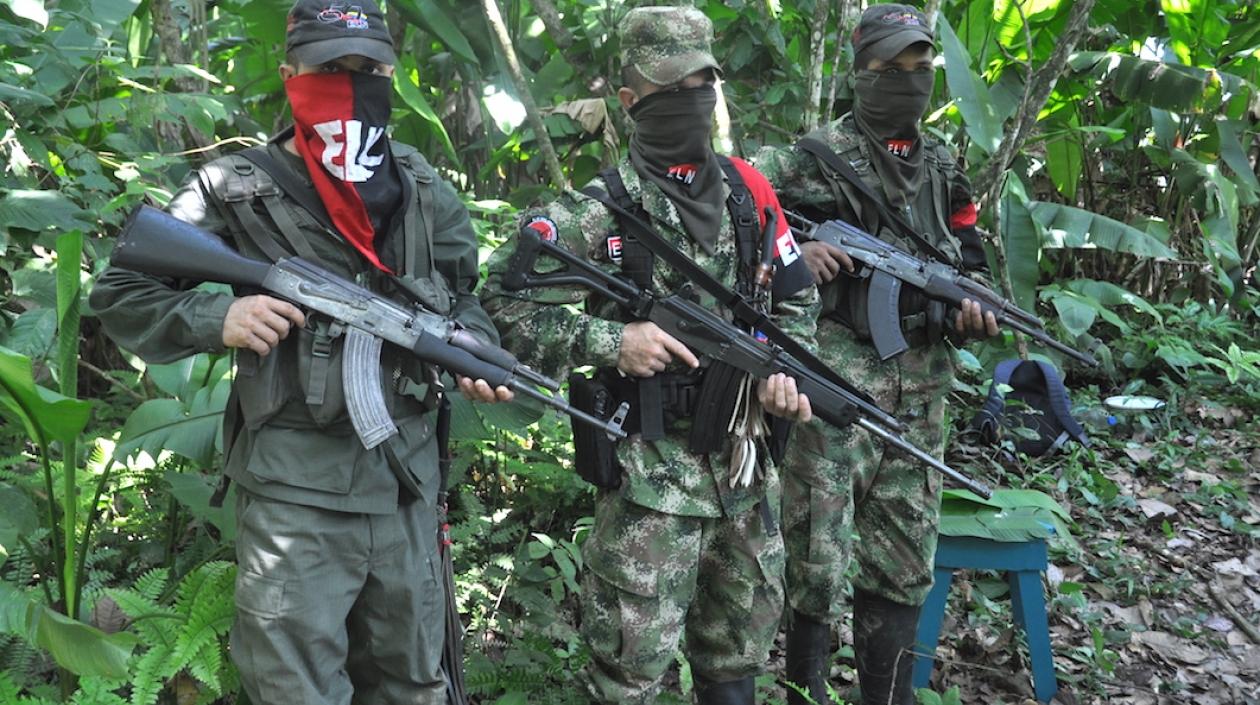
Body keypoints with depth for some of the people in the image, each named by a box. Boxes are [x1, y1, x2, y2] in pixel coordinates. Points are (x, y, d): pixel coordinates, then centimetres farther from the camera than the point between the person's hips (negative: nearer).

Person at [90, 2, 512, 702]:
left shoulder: (424, 189, 8)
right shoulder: (235, 191, -5)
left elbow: (463, 296, 19)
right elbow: (120, 295, 0)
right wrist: (217, 318, -18)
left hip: (409, 478, 4)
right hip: (295, 489, -4)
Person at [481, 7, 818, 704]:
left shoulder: (748, 190, 7)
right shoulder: (599, 209, -10)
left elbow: (797, 298, 18)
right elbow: (503, 304, -12)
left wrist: (784, 369, 0)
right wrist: (611, 341, -20)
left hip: (746, 463, 6)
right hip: (650, 470, -5)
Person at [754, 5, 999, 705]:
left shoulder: (943, 168, 15)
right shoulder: (814, 157, -2)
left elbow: (968, 264, 22)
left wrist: (969, 312, 1)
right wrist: (790, 251, -16)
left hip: (920, 391, 6)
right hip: (835, 382, -5)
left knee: (904, 563, 12)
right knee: (818, 558, -2)